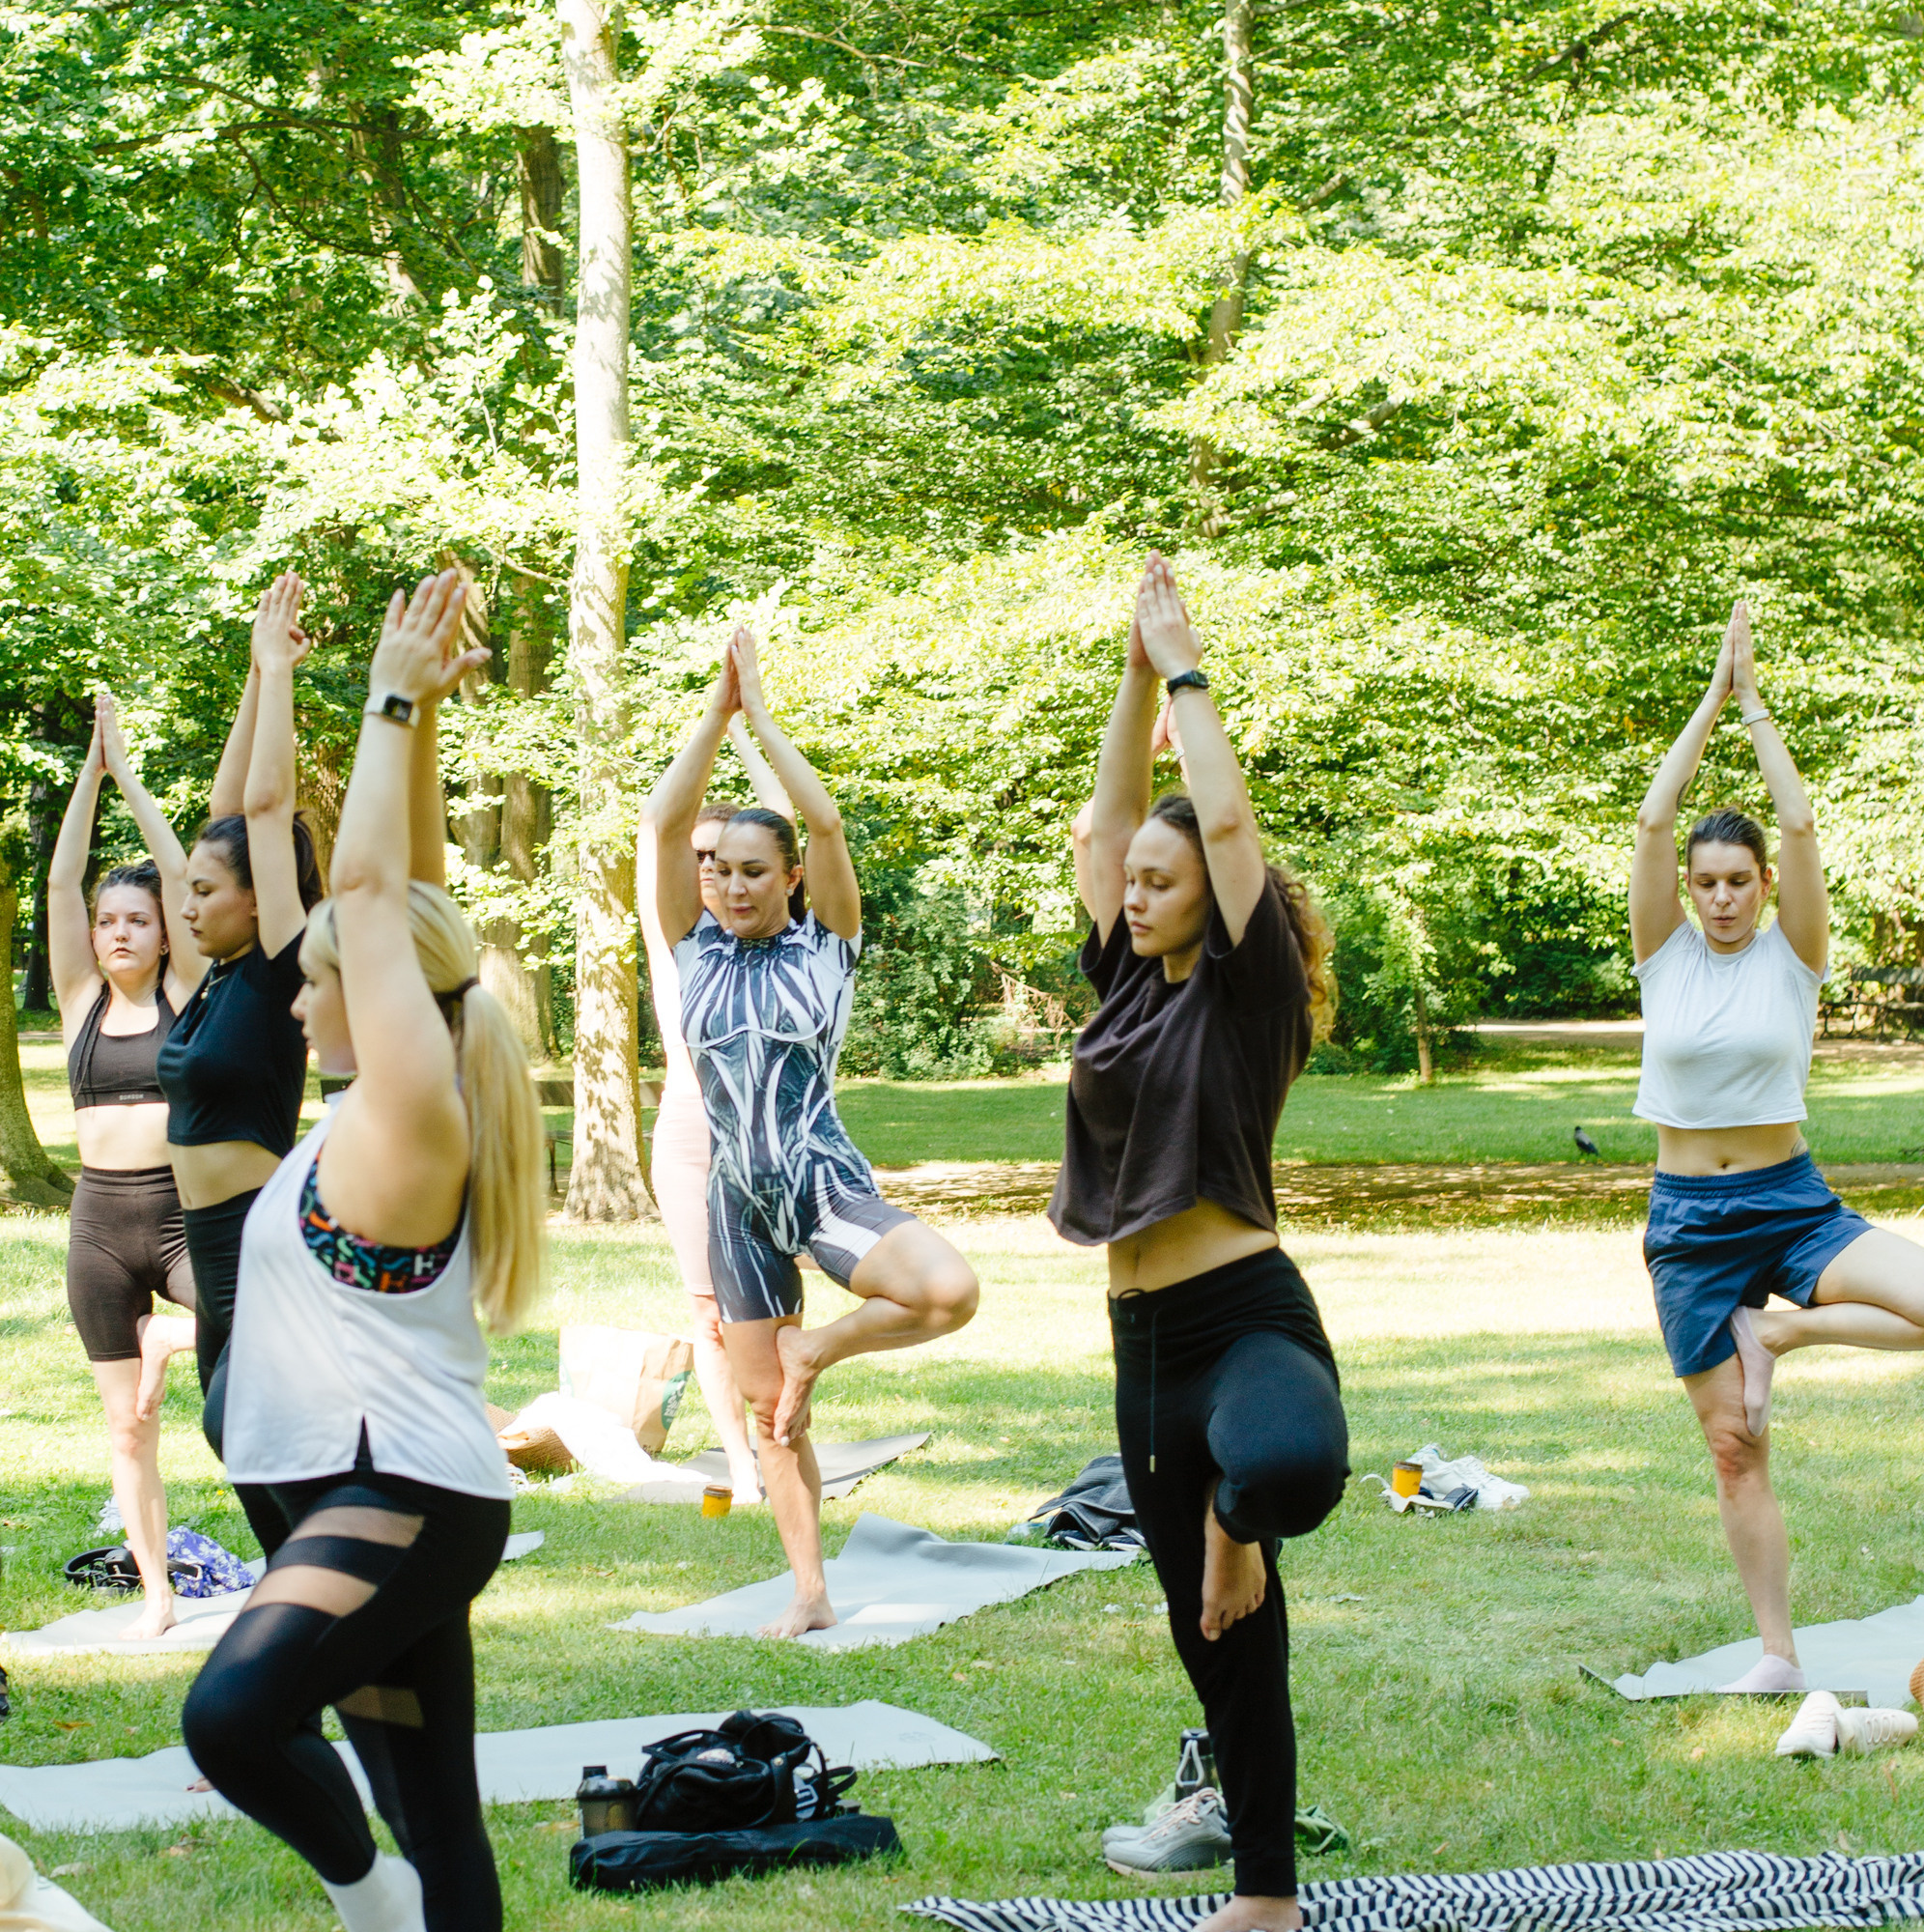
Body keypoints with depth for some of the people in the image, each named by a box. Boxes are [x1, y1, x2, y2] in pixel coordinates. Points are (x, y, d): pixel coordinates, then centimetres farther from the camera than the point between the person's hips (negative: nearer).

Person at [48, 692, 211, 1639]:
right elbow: (60, 882, 0)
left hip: (185, 1211, -2)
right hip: (100, 1218, 2)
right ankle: (156, 1596, 15)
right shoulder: (81, 1002, 7)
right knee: (127, 1425, 5)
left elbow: (180, 873, -6)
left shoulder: (184, 994, 1)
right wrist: (90, 768, -2)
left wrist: (127, 772, -2)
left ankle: (167, 1334, 2)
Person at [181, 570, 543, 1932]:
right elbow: (408, 898, 16)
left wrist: (398, 704, -5)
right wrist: (413, 714, 14)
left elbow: (372, 889, -12)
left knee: (232, 1713, -30)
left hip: (407, 1498, -10)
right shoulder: (391, 1108, 13)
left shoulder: (408, 1108, -10)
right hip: (382, 1495, 10)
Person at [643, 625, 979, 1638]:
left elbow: (826, 823, -16)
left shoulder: (824, 944, -3)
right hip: (738, 1200, 3)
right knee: (767, 1410, 6)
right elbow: (664, 823, -8)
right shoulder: (699, 947, 3)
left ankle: (816, 1348, -2)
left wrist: (762, 713, -12)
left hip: (826, 1182, -3)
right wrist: (716, 712, -11)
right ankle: (809, 1594, 17)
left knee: (950, 1291, -28)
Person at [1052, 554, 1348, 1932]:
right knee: (1219, 1634, 13)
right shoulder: (1131, 980, 11)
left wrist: (1187, 670, -6)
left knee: (1287, 1467, -43)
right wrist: (1137, 670, 8)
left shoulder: (1248, 991, -7)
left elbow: (1226, 816, -15)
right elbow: (1114, 811, 12)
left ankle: (1240, 1515, -6)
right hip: (1144, 1338, 7)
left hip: (1247, 1316, -7)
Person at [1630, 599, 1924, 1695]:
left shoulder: (1791, 957, -2)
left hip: (1793, 1203, -1)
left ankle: (1779, 1331, -2)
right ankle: (1778, 1655, 10)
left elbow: (1801, 826, -14)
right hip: (1689, 1222, 1)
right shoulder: (1667, 956, 1)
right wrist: (1713, 699, -9)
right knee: (1733, 1444, 1)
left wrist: (1756, 701, -9)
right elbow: (1653, 822, -10)